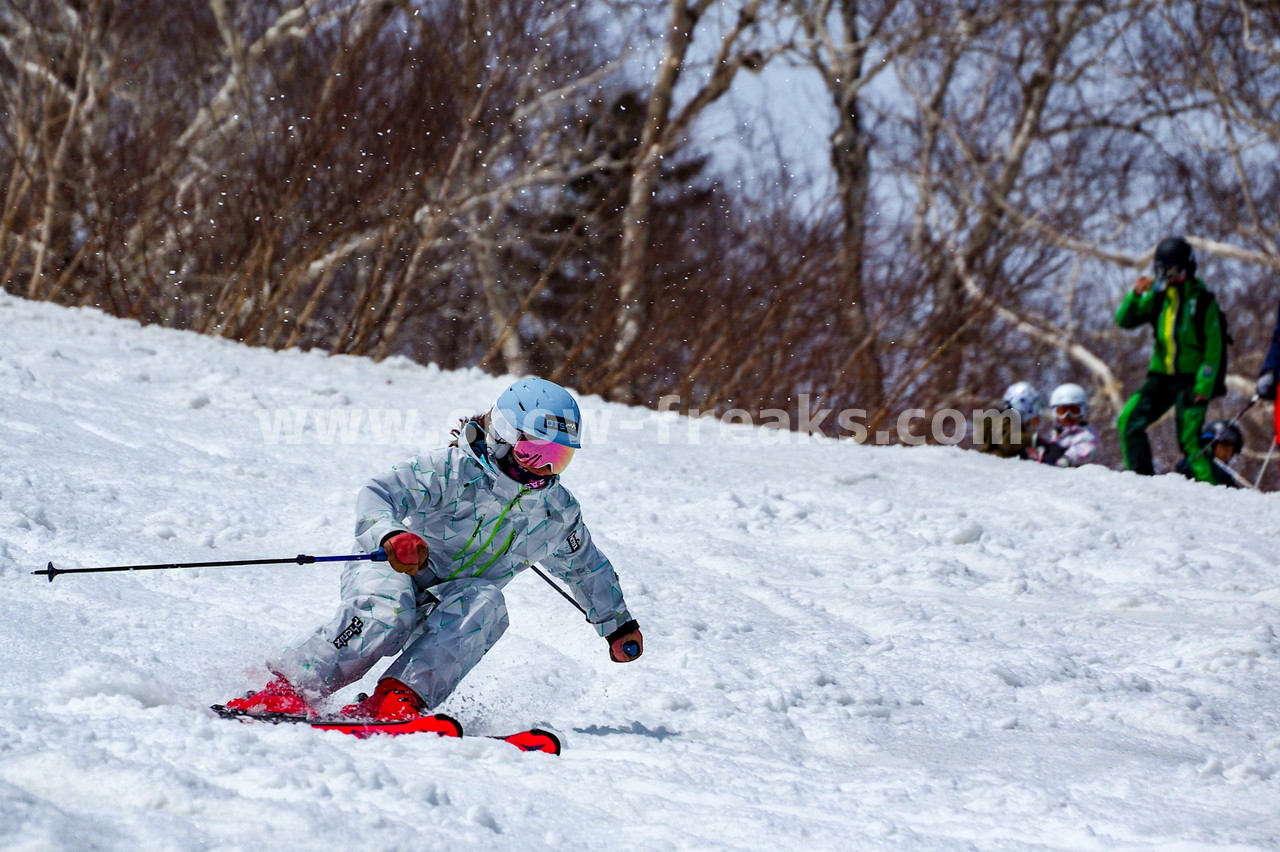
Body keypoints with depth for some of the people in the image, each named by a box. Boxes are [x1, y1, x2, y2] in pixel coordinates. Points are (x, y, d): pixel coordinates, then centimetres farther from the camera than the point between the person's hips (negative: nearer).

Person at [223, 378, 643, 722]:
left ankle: (397, 699, -47)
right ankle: (288, 690, -38)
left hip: (452, 605, 4)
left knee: (485, 604, -32)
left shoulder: (557, 511, 6)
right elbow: (377, 495, -25)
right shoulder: (451, 470, -13)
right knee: (384, 611, -39)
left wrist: (618, 623, 32)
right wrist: (391, 536, -46)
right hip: (389, 573, -4)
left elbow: (587, 566, 26)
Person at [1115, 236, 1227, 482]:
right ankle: (1141, 478, -2)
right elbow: (1124, 321, 5)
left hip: (1191, 380, -5)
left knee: (1189, 441, -13)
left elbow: (1213, 348, -8)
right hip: (1161, 377, 5)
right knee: (1129, 421, -9)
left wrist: (1204, 385, -15)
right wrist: (1136, 295, -12)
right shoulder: (1158, 297, 7)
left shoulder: (1203, 300, -7)